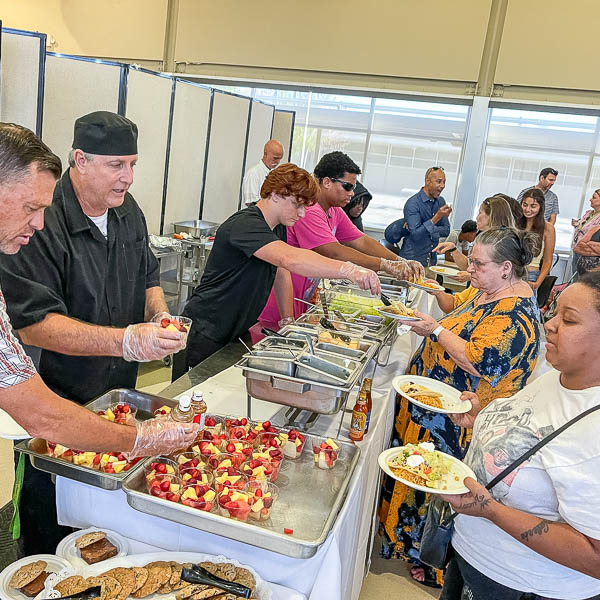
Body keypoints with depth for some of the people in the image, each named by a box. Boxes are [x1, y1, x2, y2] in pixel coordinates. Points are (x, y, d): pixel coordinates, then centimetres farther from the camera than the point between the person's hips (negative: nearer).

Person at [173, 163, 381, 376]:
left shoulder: (278, 228, 8)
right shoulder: (245, 224, -24)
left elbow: (281, 273, 16)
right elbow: (290, 259, -40)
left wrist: (288, 321, 7)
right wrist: (348, 270, -45)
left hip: (235, 333, 9)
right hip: (205, 333, -9)